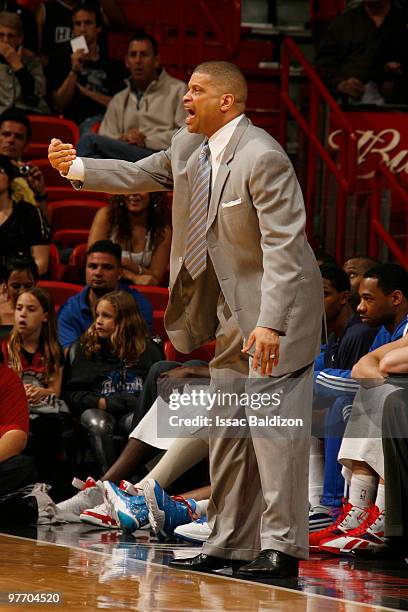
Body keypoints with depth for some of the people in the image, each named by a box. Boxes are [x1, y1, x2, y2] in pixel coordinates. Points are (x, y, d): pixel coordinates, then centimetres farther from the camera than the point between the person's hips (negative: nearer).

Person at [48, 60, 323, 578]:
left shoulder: (261, 158, -21)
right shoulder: (188, 148, 6)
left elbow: (282, 247, -24)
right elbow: (139, 175, 19)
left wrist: (270, 323, -30)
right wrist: (77, 167, 2)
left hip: (274, 308, -10)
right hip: (231, 313, 10)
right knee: (226, 431, 12)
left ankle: (281, 548, -8)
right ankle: (229, 545, 18)